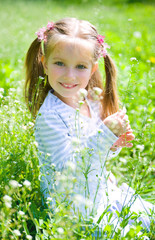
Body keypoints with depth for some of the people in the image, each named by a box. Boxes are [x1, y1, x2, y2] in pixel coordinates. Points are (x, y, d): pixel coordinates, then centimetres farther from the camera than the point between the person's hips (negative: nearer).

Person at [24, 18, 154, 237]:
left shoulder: (92, 101, -1)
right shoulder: (49, 116, -25)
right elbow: (67, 167, -28)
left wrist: (114, 145, -9)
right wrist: (105, 135, -32)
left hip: (103, 193, 8)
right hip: (74, 209, -7)